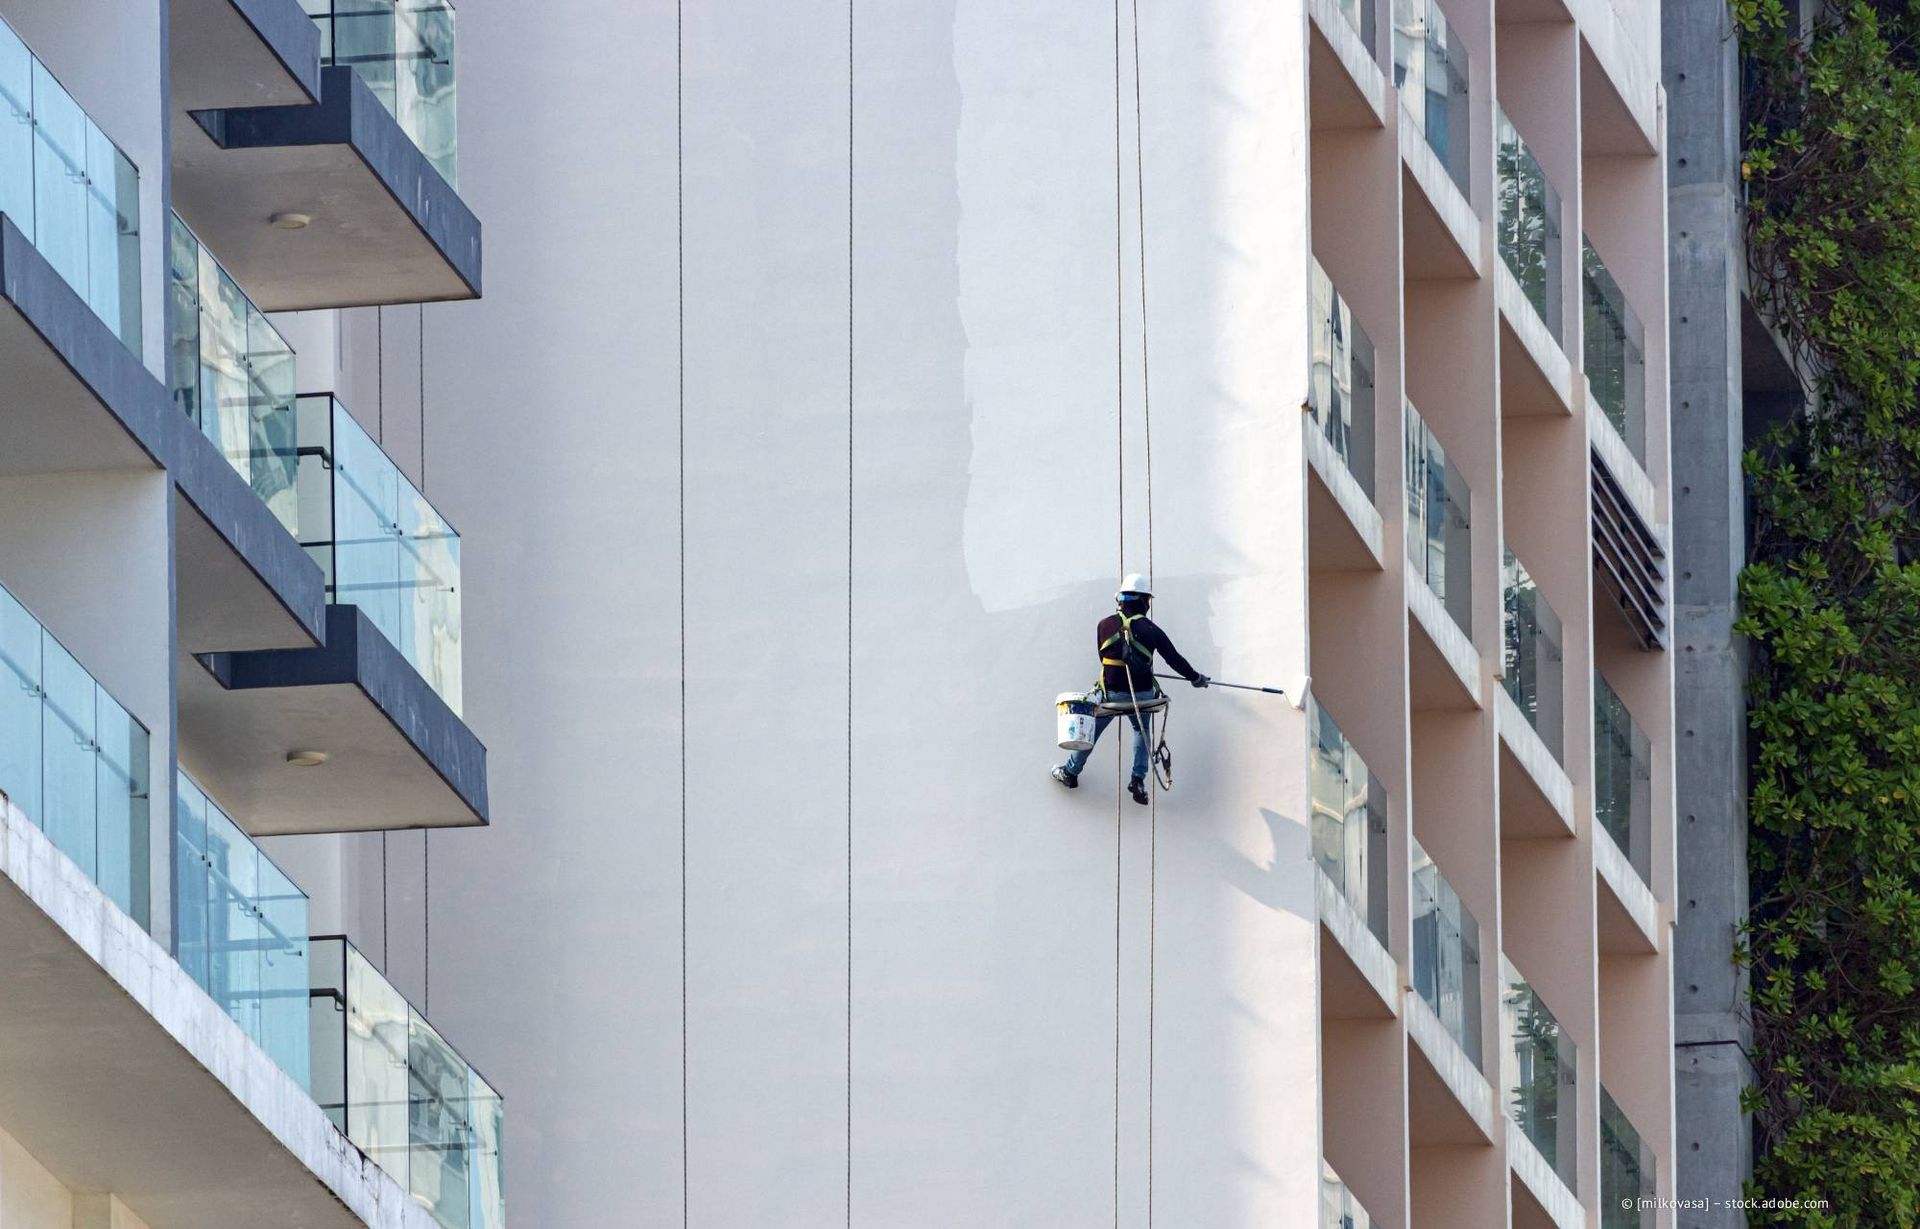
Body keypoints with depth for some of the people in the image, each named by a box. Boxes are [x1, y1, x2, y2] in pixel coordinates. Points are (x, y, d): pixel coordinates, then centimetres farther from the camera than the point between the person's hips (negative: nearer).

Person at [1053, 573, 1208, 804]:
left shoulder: (1105, 625, -3)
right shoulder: (1151, 629, -4)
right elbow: (1174, 658, 3)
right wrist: (1195, 677, 19)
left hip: (1110, 692, 0)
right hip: (1142, 694, 0)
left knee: (1091, 730, 18)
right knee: (1142, 731, 24)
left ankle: (1071, 772, 31)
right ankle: (1138, 779, 12)